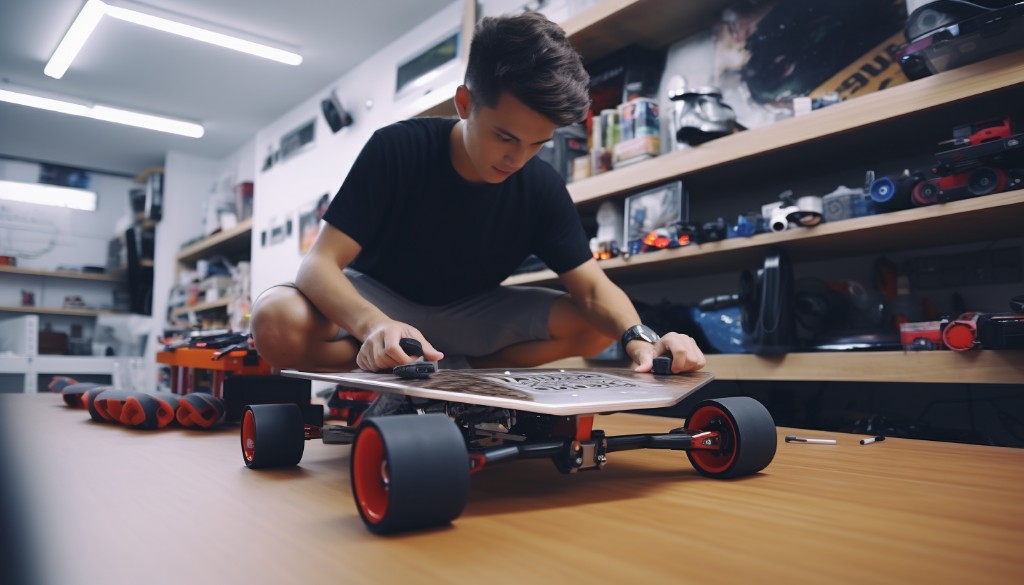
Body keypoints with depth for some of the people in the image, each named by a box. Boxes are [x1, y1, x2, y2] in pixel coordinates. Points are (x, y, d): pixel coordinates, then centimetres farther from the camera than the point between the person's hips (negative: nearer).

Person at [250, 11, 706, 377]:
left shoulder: (542, 186, -13)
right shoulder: (396, 150, -22)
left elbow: (593, 287, -15)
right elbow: (320, 263, -27)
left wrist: (639, 337, -39)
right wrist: (375, 325, -50)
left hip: (467, 313, 3)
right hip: (377, 300, -2)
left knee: (597, 328, -18)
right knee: (277, 323, -35)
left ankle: (443, 373, -13)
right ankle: (455, 374, -17)